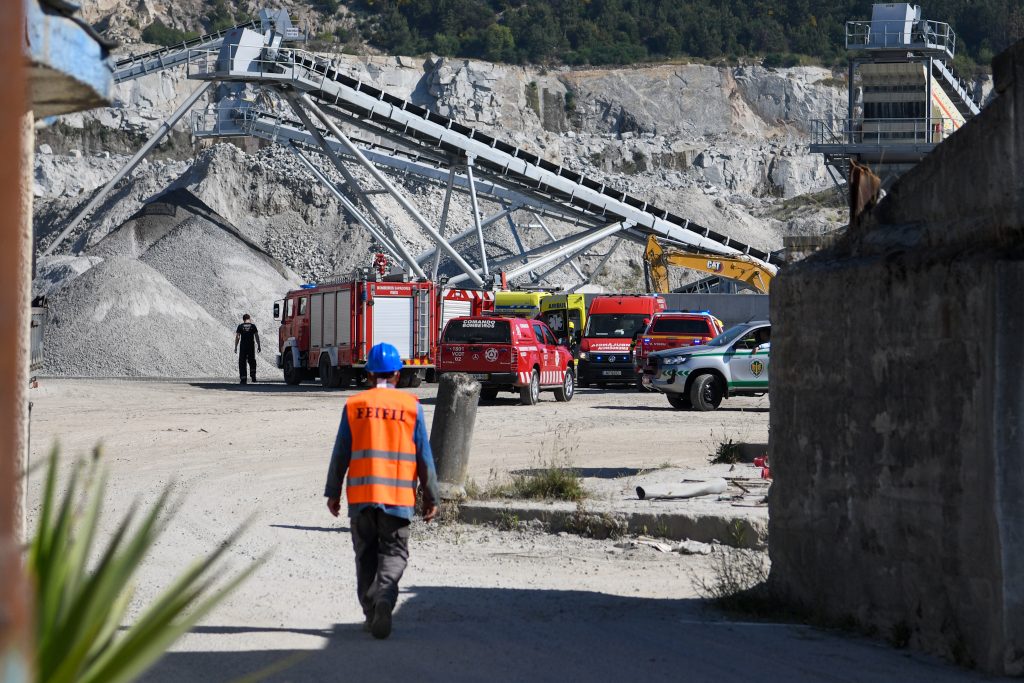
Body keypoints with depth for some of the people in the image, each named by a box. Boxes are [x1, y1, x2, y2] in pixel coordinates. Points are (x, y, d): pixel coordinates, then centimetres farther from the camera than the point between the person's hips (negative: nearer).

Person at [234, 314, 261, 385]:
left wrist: (236, 347, 1)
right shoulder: (253, 326, 4)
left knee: (242, 363, 3)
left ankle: (243, 379, -2)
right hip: (251, 346, 1)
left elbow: (237, 337, -2)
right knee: (252, 361, 17)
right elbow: (257, 337, 1)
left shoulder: (240, 326, 1)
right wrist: (259, 346, 6)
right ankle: (253, 375, 0)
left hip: (243, 346, -1)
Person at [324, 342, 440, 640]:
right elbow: (424, 456, 1)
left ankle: (371, 612, 12)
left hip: (361, 494, 1)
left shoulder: (354, 406, 2)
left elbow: (340, 454, 4)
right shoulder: (411, 406, 0)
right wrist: (431, 496, 8)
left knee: (366, 556, 12)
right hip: (398, 495, -1)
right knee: (394, 553, 4)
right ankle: (385, 597, -21)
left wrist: (333, 492, 12)